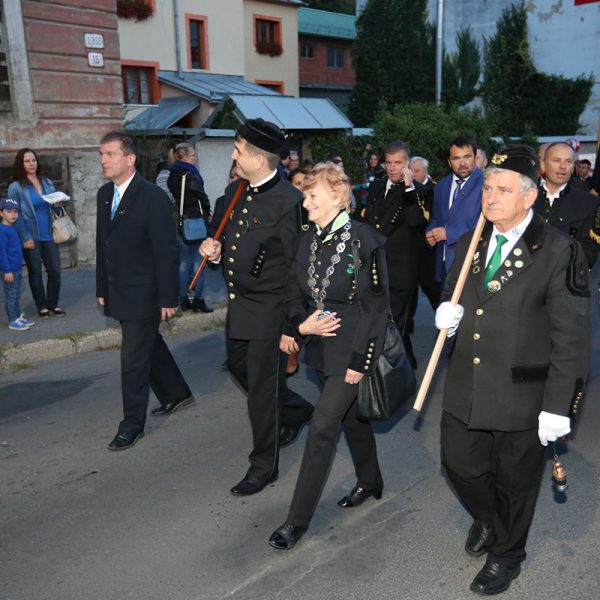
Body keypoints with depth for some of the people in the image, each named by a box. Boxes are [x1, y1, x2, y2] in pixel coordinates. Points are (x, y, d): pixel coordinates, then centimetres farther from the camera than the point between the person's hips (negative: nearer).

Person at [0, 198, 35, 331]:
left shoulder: (13, 228, 10)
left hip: (16, 269, 9)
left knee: (16, 295, 16)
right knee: (11, 295, 0)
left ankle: (18, 316, 26)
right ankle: (13, 321, 8)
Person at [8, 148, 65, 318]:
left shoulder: (47, 183, 9)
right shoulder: (16, 187, -4)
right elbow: (15, 215, -8)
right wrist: (25, 238, -15)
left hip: (49, 235, 4)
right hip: (31, 238, -3)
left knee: (55, 270, 1)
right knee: (35, 272, 7)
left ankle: (53, 304, 16)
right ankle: (42, 306, 18)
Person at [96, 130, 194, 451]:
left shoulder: (153, 197, -16)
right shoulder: (105, 194, 8)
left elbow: (166, 250, -17)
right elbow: (103, 244, 13)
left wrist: (167, 298, -18)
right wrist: (102, 288, 12)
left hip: (143, 294, -8)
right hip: (119, 292, 8)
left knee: (134, 359, -1)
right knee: (149, 346, 20)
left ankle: (132, 424, 14)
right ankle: (176, 393, 40)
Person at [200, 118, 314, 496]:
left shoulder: (289, 201, -19)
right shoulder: (234, 191, 6)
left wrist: (291, 325, -18)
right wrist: (216, 252, -4)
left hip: (270, 310, -8)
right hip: (239, 305, 8)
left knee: (262, 387, 4)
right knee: (240, 367, 22)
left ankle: (264, 466, 25)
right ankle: (297, 410, 47)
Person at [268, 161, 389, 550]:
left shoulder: (367, 241, -15)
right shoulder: (308, 241, 5)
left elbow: (378, 306, -13)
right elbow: (294, 295, 10)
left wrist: (360, 360, -15)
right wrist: (302, 324, -12)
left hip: (352, 350, -7)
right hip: (323, 347, 7)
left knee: (322, 426, -6)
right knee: (351, 416, 22)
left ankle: (298, 519, 5)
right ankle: (370, 482, 44)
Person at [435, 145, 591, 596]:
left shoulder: (558, 252, -16)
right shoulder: (471, 243, 4)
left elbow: (572, 338, -16)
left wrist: (558, 407, -17)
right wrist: (447, 313, -7)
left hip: (521, 397, -5)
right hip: (466, 390, 5)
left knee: (515, 483, 15)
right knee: (459, 463, 17)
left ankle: (506, 556, 42)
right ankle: (487, 519, 51)